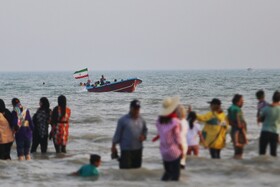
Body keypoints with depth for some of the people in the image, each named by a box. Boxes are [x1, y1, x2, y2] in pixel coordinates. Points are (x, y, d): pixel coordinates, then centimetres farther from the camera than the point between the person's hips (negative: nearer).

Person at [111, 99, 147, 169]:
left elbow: (145, 130, 21)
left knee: (136, 167, 11)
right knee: (125, 168, -10)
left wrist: (144, 136, -1)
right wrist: (113, 146, -1)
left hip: (138, 149, 5)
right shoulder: (123, 120, -7)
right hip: (126, 149, -5)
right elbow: (117, 134, -2)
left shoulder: (141, 120, 6)